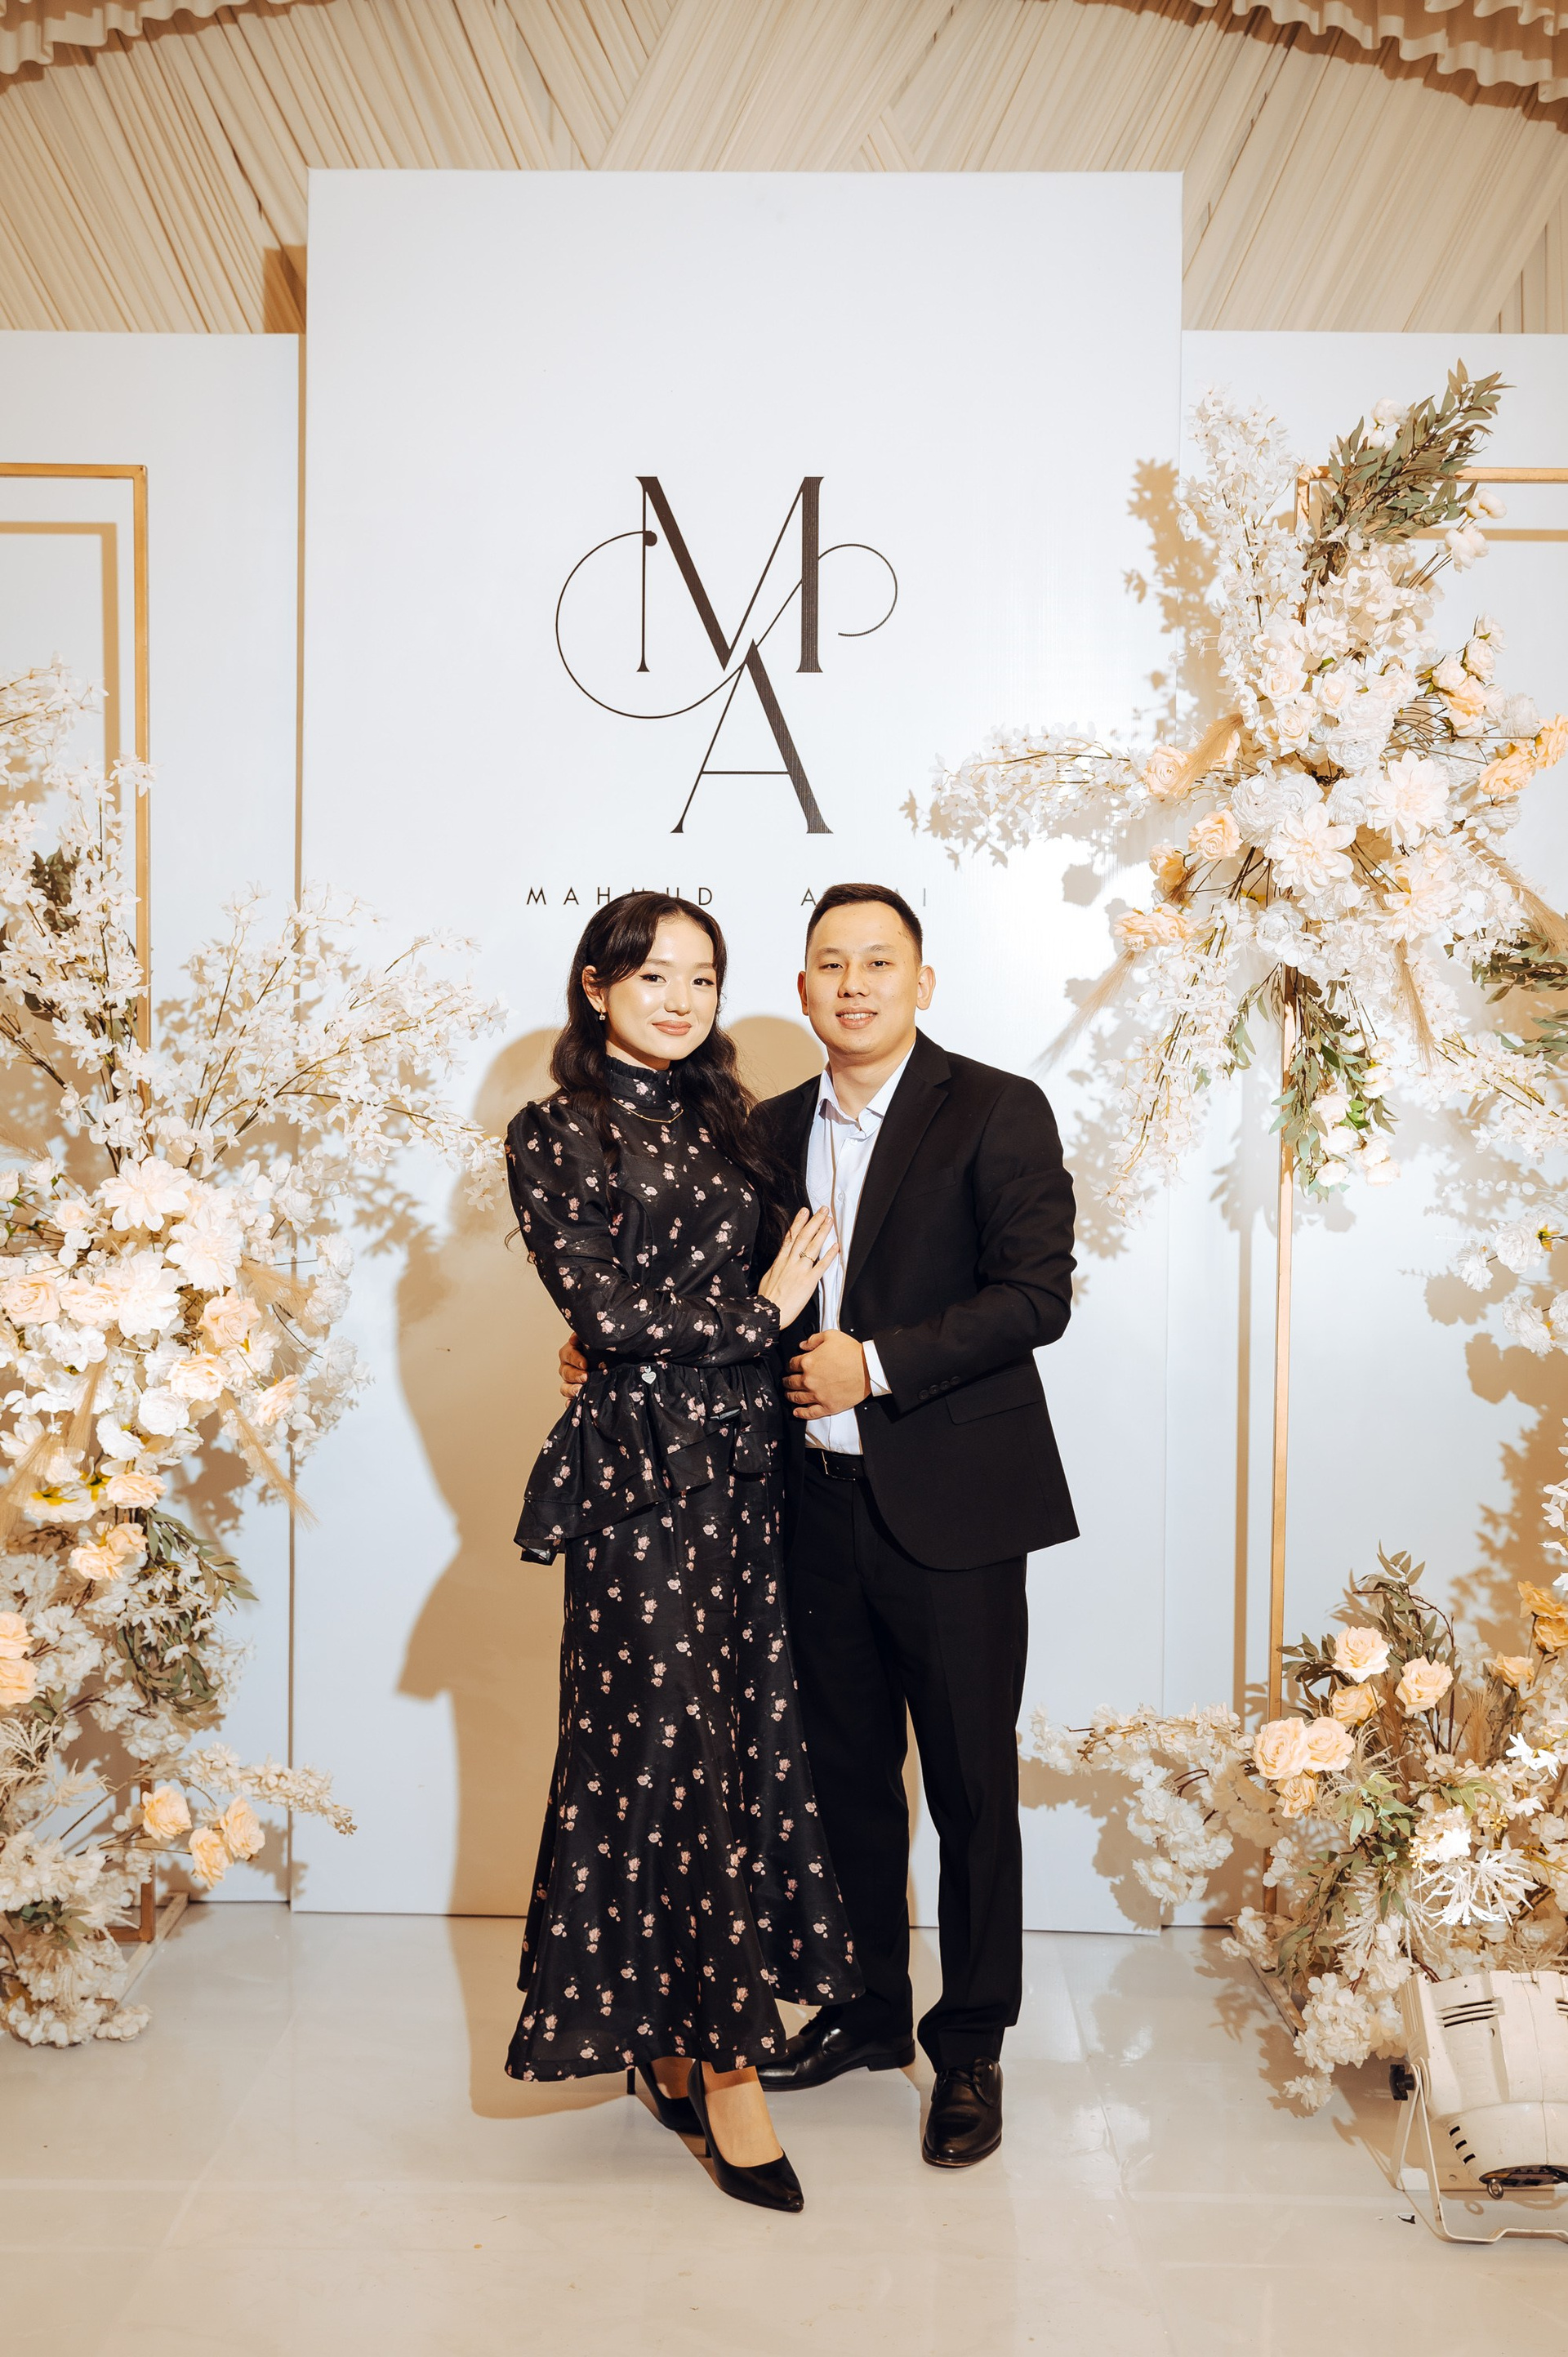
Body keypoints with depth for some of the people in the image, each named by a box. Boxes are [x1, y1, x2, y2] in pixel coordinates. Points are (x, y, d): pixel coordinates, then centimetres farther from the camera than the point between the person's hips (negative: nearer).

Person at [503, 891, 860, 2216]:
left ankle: (677, 2036, 23)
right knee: (669, 1742, -2)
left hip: (748, 1458, 6)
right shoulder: (556, 1134, -3)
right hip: (643, 1465, -6)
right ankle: (723, 2061, 10)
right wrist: (759, 1316, -5)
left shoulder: (720, 1118, 16)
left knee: (746, 1735, 8)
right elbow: (605, 1311, -10)